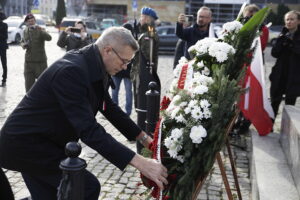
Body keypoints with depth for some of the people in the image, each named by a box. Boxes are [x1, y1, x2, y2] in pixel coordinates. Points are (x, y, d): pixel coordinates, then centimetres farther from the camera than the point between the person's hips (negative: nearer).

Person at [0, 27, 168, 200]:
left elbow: (109, 107, 11)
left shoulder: (96, 69, -2)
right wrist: (140, 162, -36)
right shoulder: (71, 71, -30)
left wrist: (144, 137, 9)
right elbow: (89, 130, -35)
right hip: (24, 143, -9)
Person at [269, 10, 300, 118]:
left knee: (290, 104, 2)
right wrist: (281, 42, -14)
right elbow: (274, 53, -1)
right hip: (279, 75, 3)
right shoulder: (283, 35, 9)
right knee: (274, 102, 4)